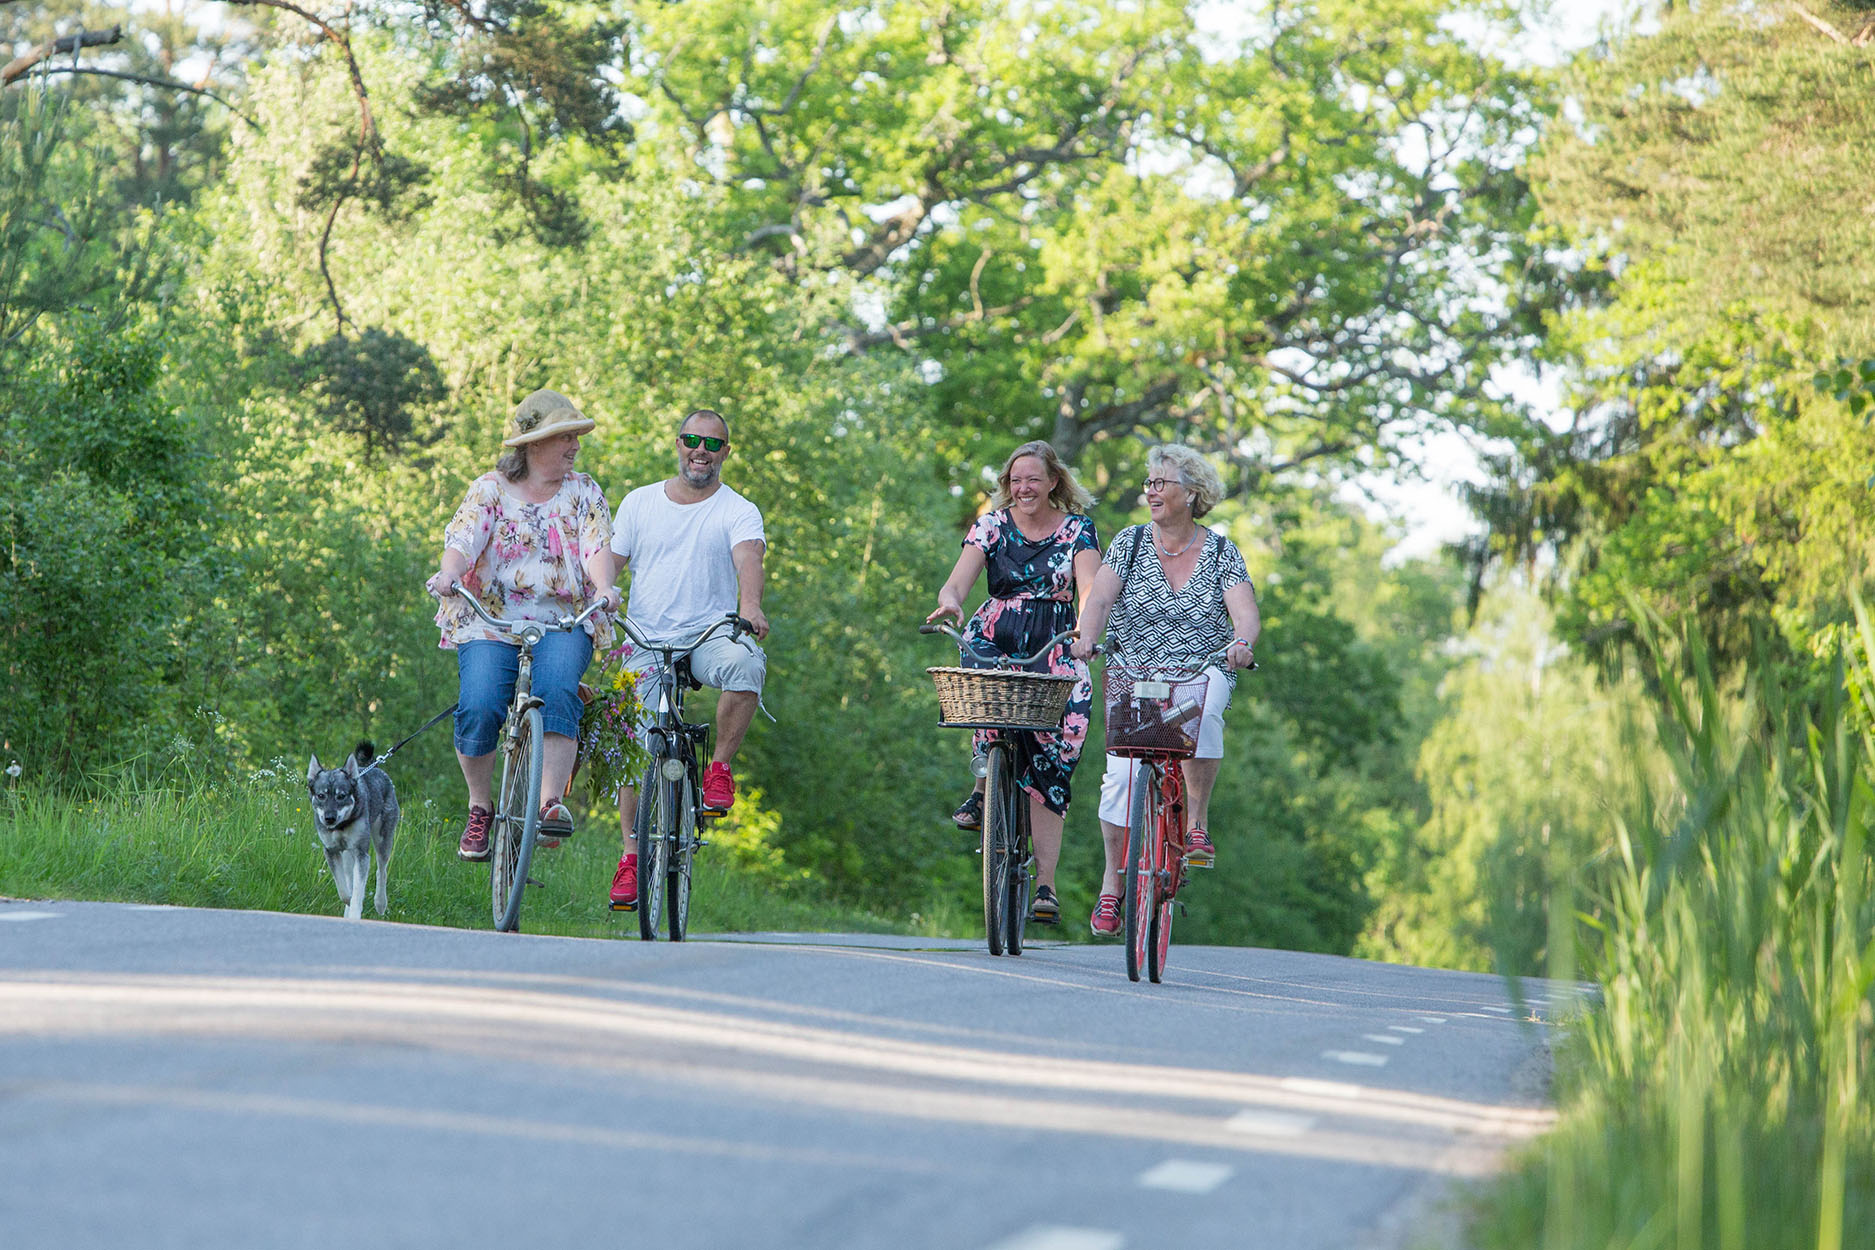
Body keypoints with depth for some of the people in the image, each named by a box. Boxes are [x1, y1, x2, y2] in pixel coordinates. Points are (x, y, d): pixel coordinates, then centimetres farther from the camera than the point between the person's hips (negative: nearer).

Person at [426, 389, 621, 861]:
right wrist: (448, 574, -28)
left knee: (557, 694, -30)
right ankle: (479, 808, 0)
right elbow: (464, 539, -6)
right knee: (479, 707, -22)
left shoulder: (583, 493, 12)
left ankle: (551, 801, -34)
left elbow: (597, 546, -3)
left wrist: (603, 589, -24)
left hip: (563, 622, 0)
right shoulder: (489, 489, 8)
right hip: (490, 620, 0)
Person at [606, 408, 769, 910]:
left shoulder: (738, 512, 3)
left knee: (745, 662, -35)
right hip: (647, 642, 2)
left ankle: (720, 766, -16)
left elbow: (748, 560, -16)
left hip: (710, 635, -2)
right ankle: (632, 855, 4)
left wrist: (750, 606, -37)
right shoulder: (640, 502, 13)